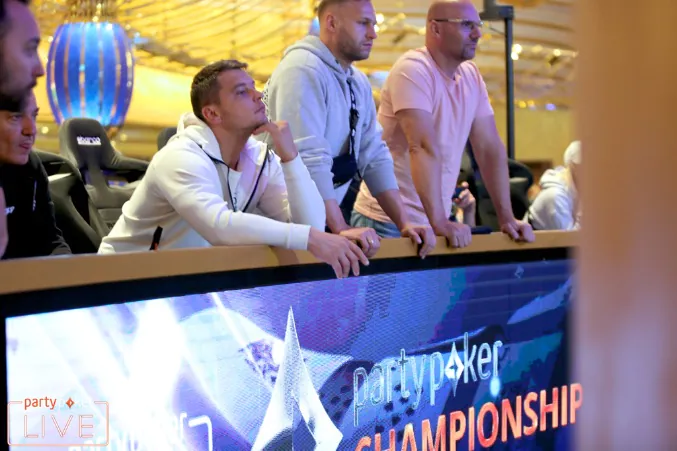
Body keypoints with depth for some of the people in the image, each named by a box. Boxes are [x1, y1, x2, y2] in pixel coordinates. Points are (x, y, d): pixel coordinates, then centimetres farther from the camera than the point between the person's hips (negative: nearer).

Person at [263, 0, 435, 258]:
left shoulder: (358, 83, 9)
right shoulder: (303, 70, -17)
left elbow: (374, 157, 6)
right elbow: (307, 158, -25)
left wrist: (404, 223, -4)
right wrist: (341, 228, -28)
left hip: (328, 217, 7)